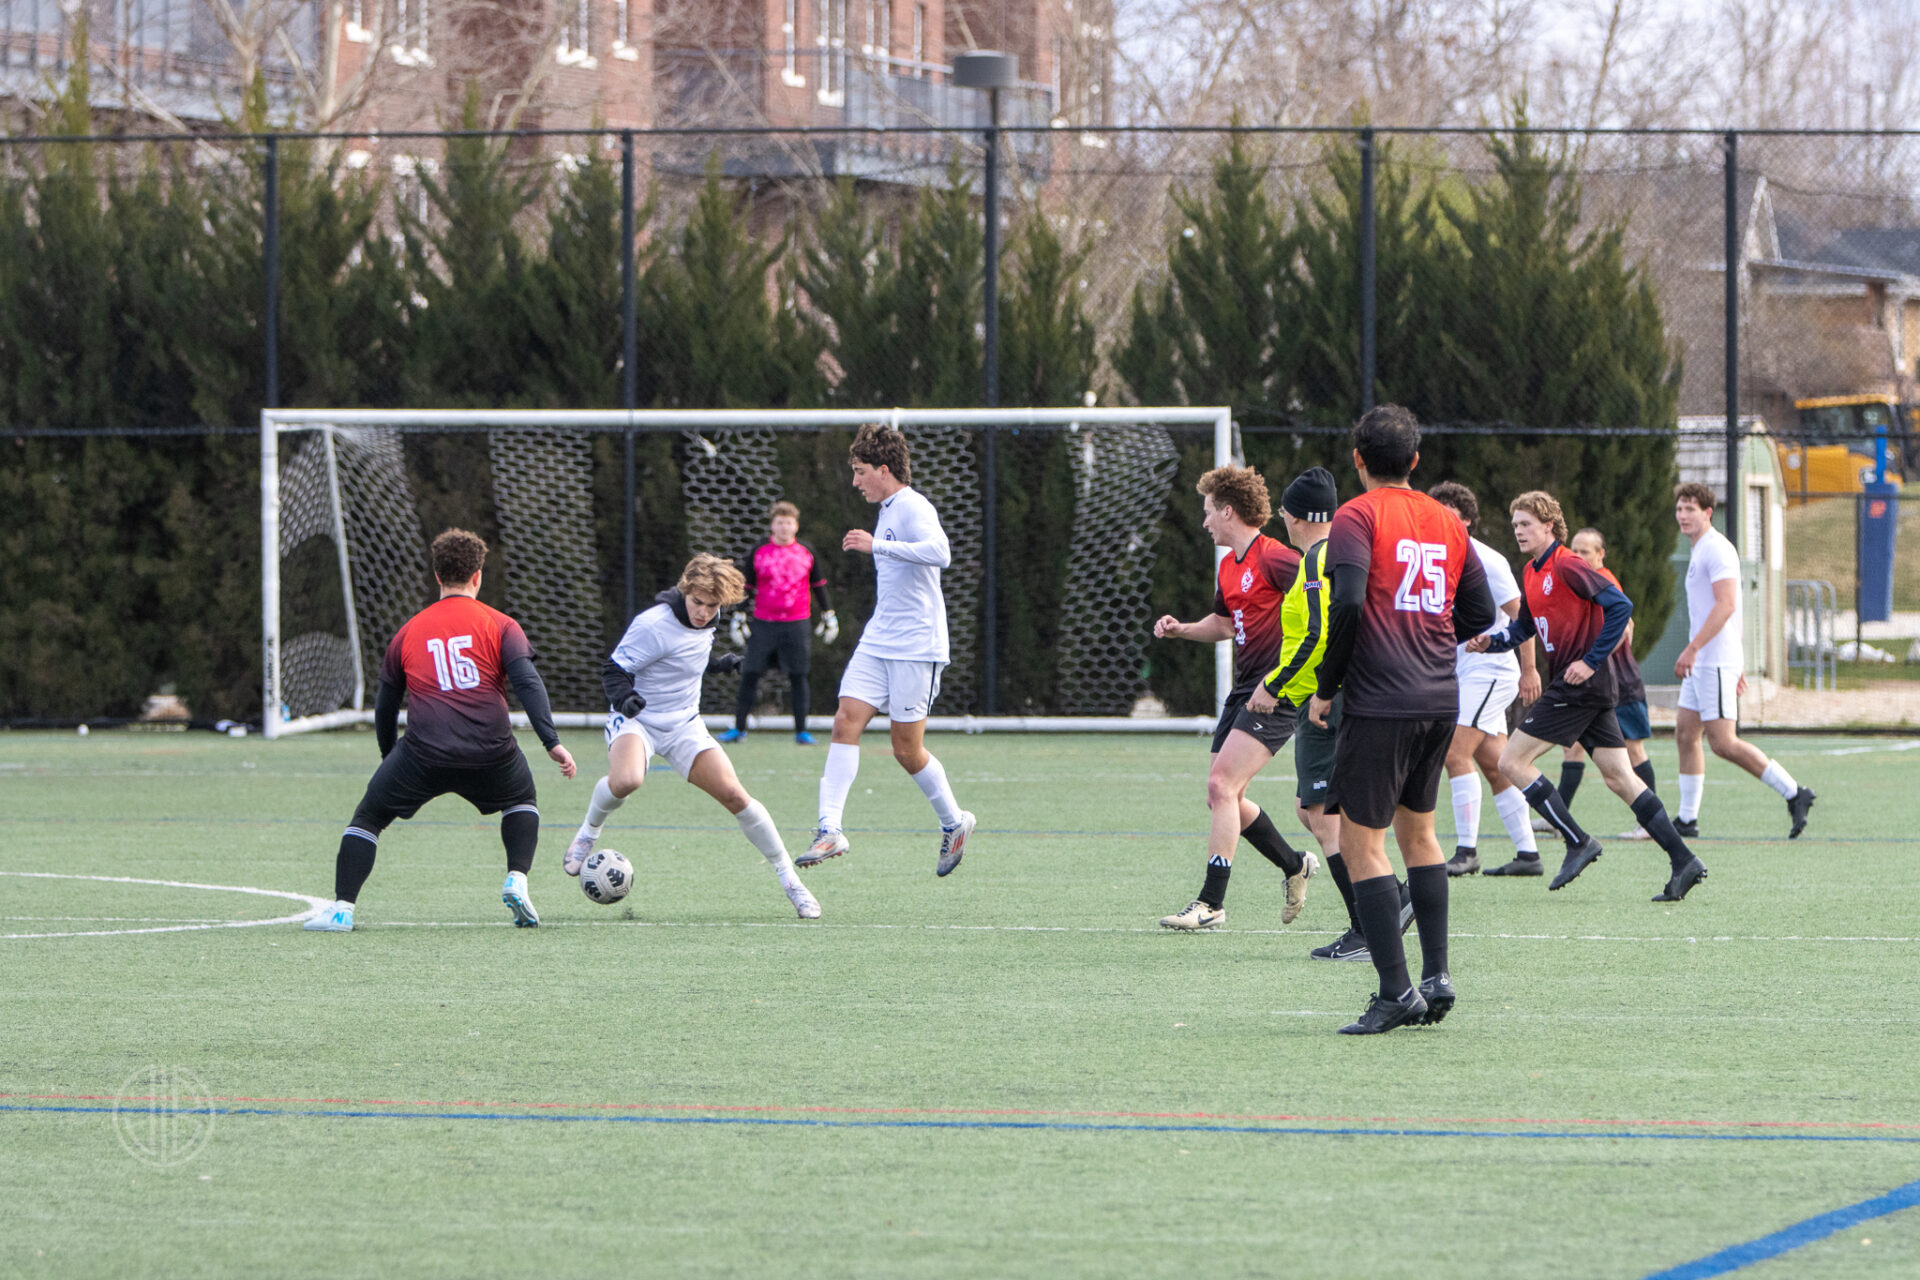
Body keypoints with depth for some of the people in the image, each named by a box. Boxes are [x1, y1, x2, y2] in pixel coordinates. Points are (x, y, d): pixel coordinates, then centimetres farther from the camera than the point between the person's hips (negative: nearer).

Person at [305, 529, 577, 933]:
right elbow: (528, 683, -5)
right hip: (491, 753, 0)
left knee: (368, 817, 16)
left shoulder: (409, 631, 16)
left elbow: (385, 705, 22)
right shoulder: (499, 625, 8)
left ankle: (342, 908, 3)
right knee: (522, 801, 30)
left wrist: (388, 756, 36)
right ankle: (517, 881, 9)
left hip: (424, 754, 0)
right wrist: (552, 743, -8)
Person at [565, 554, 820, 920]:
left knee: (733, 794, -8)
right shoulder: (653, 625, -22)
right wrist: (625, 698, -35)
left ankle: (789, 879, 4)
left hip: (684, 726, 5)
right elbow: (614, 669, -17)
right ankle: (589, 831, -3)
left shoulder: (705, 620, 0)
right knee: (626, 781, -37)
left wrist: (719, 663, 10)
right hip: (636, 721, -5)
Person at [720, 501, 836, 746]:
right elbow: (745, 586, 9)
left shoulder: (807, 552, 6)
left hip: (796, 624, 0)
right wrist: (738, 618, 5)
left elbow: (819, 585, 15)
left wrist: (828, 617, 15)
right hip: (763, 624, 0)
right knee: (750, 675, -1)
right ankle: (739, 727, 8)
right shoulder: (758, 552, 3)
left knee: (798, 676, -1)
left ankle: (801, 731, 5)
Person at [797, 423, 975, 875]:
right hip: (878, 642, 9)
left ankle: (953, 822, 21)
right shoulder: (888, 510, 16)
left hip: (916, 647, -9)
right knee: (846, 722, -9)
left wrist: (877, 546, -32)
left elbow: (939, 552, -32)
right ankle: (830, 829, -15)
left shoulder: (913, 508, -13)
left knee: (907, 748, -3)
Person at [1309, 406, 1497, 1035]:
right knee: (1417, 832, 20)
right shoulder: (1447, 522, 12)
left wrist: (1325, 687, -9)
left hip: (1380, 703, -7)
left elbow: (1348, 603, -19)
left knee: (1361, 842, -3)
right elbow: (1481, 612, 13)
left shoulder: (1357, 517, -7)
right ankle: (1436, 977, 17)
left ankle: (1396, 989, -10)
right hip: (1441, 700, 7)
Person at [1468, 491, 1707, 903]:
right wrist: (1493, 641, 7)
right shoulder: (1531, 573, 15)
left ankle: (1578, 842, -4)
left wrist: (1592, 661, -20)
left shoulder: (1567, 567, -14)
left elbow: (1620, 606, -20)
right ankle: (1683, 861, 1)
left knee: (1512, 762, -7)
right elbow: (1525, 626, 27)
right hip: (1568, 683, 9)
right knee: (1618, 776, 6)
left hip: (1581, 682, -9)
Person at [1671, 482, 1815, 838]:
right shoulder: (1700, 551, 19)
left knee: (1723, 743, -12)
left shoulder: (1716, 549, -13)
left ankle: (1794, 794, -8)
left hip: (1716, 662, -10)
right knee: (1685, 735, 9)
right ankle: (1687, 819, 12)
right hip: (1702, 663, 10)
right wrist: (1737, 667, 25)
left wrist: (1692, 648, -27)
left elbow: (1726, 604, -23)